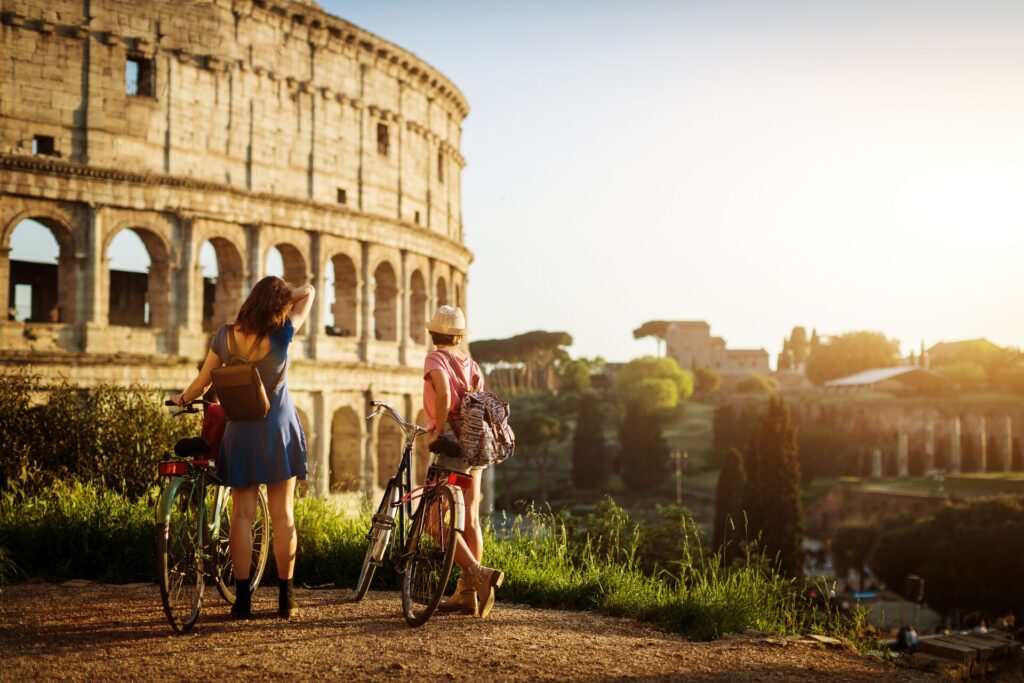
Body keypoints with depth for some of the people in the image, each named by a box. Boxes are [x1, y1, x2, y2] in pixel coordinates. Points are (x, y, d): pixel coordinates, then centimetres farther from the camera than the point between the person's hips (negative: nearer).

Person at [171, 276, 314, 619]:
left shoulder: (225, 336, -8)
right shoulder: (281, 335, -14)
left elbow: (201, 383, 0)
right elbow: (308, 292, -2)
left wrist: (182, 399, 19)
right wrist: (282, 295, 5)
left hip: (240, 434, 2)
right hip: (279, 432, -2)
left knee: (242, 515, 4)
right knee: (282, 515, 5)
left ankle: (242, 599, 4)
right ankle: (286, 598, 8)